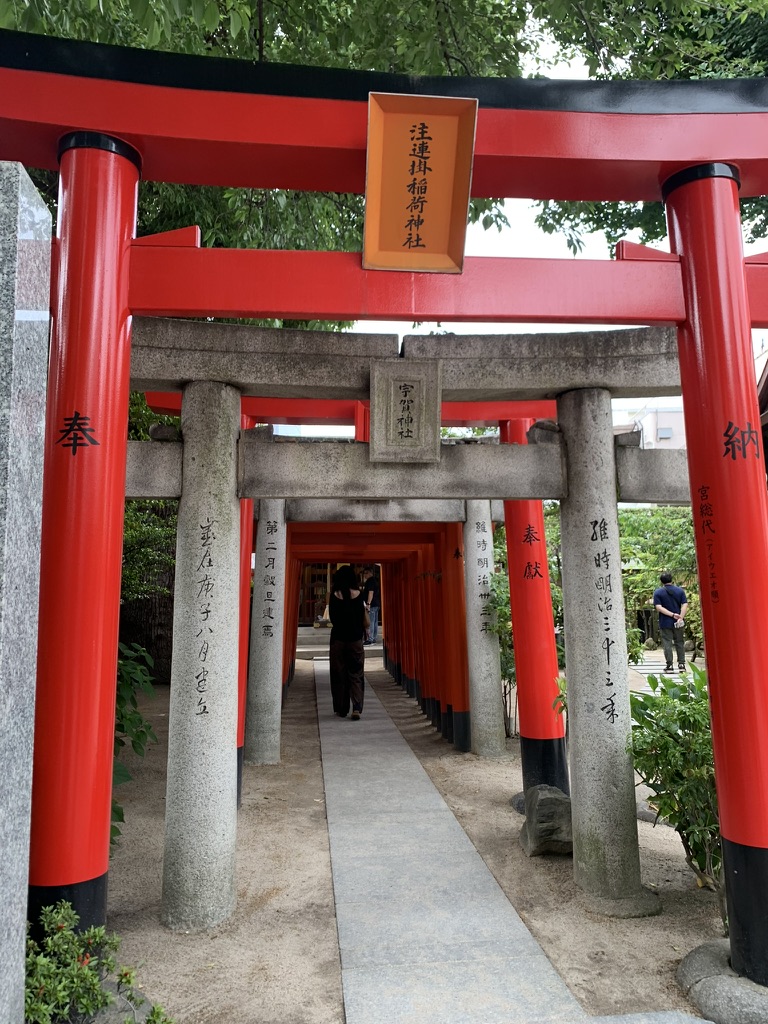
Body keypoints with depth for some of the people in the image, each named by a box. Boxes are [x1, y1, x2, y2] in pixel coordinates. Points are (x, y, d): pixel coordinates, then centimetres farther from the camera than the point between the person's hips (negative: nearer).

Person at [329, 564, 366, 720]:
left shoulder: (335, 595, -6)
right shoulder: (358, 594, -3)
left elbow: (332, 617, 1)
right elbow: (362, 616, 5)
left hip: (338, 638, -1)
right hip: (355, 638, 1)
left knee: (339, 675, 10)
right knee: (356, 674, 5)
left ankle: (341, 709, 15)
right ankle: (357, 707, -10)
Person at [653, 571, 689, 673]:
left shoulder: (658, 592, -5)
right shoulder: (680, 590, 2)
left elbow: (658, 607, -14)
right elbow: (685, 605, -8)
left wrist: (672, 614, -16)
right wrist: (680, 617, -15)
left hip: (665, 623, -2)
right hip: (678, 623, 2)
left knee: (667, 644, 2)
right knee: (680, 643, 13)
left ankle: (669, 665, 2)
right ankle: (681, 664, 13)